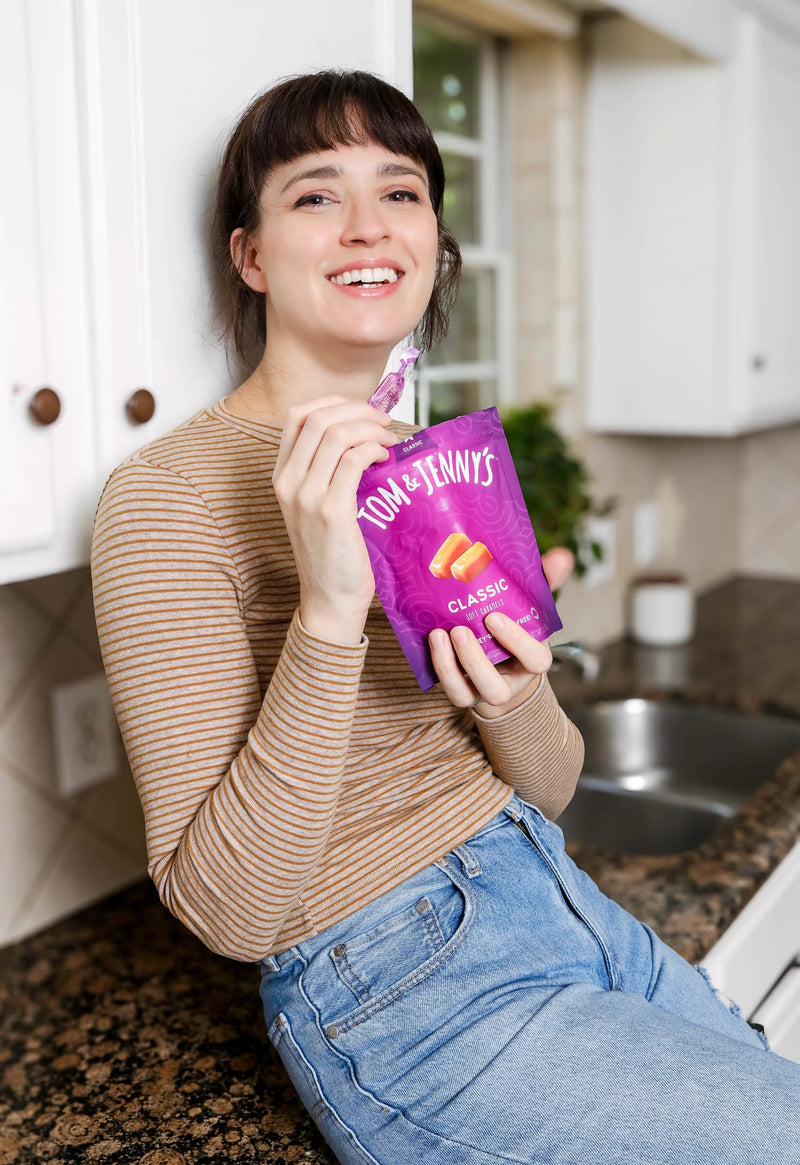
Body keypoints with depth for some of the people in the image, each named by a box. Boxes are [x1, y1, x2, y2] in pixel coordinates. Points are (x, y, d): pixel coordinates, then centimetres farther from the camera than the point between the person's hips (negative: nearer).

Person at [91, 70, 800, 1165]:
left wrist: (514, 705, -15)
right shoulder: (169, 494, -15)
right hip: (398, 986, -7)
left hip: (563, 901, 7)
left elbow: (551, 789, 8)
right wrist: (330, 613, -30)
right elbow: (229, 910, -19)